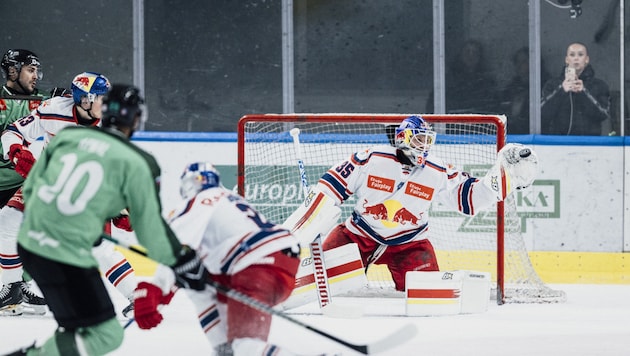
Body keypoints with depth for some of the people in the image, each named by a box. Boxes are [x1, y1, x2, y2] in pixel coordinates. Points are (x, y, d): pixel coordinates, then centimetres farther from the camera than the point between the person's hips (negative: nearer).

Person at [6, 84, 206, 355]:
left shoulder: (66, 136, 8)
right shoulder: (136, 163, -6)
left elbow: (30, 188, 16)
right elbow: (149, 224, 0)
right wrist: (176, 265, 13)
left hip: (29, 242, 8)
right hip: (68, 256, -7)